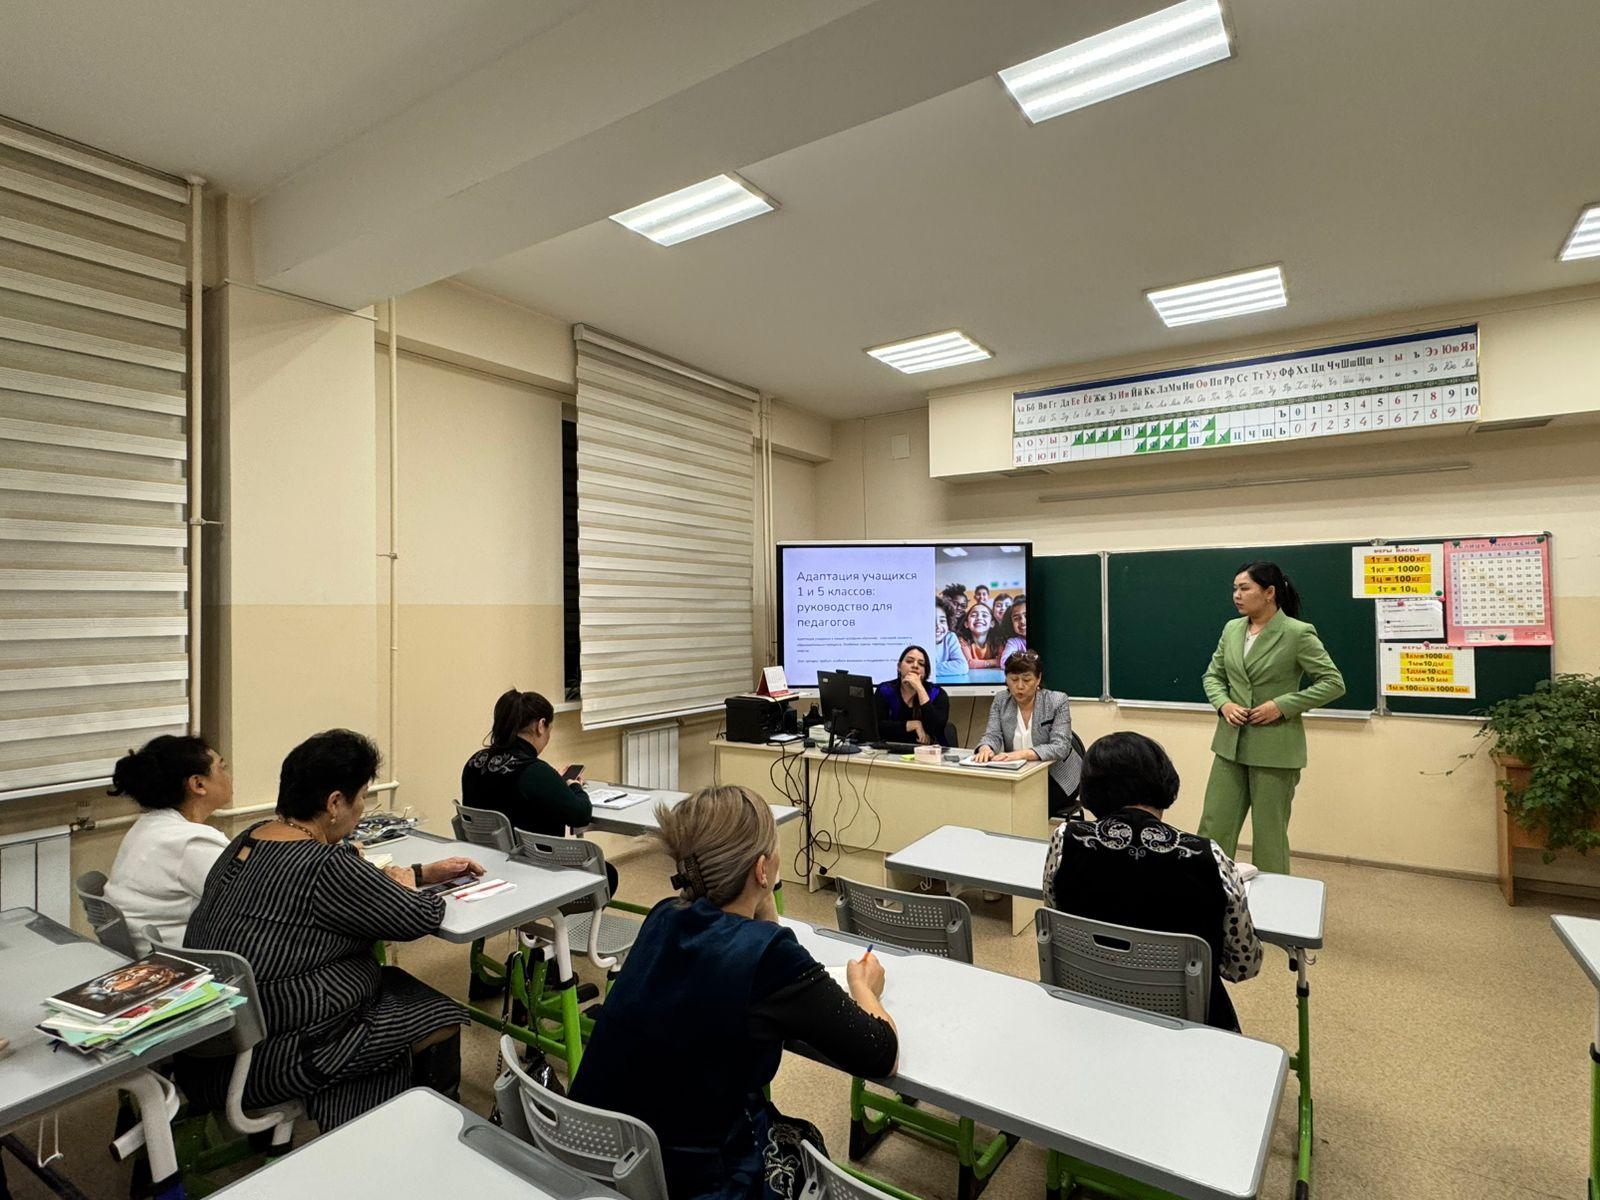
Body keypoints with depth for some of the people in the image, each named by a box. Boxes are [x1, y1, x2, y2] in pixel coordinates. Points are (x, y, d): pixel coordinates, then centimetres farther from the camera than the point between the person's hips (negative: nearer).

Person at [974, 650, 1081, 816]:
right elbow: (993, 734, -7)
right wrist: (986, 748, -32)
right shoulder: (1000, 701, 2)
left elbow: (1061, 747, -19)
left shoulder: (1057, 701, -9)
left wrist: (1023, 754, -35)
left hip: (1056, 778, -3)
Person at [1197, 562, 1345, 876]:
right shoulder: (1232, 629, 6)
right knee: (1214, 827, 8)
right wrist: (1224, 704, -5)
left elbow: (1333, 682, -8)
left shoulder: (1298, 633, -11)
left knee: (1269, 834, 9)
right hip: (1230, 744, 5)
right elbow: (1213, 676, 14)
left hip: (1274, 749, -5)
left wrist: (1282, 705, -17)